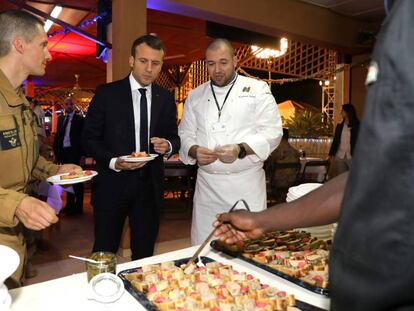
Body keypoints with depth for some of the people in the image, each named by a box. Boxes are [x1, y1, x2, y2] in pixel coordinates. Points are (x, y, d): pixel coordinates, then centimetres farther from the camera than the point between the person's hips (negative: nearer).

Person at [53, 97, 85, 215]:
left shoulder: (80, 119, -3)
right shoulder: (61, 119, 14)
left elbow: (82, 137, -8)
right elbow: (57, 135, 16)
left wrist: (81, 153, -14)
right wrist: (56, 151, 8)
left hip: (74, 152, -6)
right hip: (63, 152, 6)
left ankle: (78, 207, 8)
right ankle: (69, 205, 22)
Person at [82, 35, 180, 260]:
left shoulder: (166, 98, 5)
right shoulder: (106, 93, -3)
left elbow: (174, 138, 10)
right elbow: (90, 138, -2)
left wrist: (168, 146, -13)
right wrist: (113, 161, -18)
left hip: (149, 186, 3)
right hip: (112, 185, -2)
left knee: (144, 253, 15)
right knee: (104, 253, 9)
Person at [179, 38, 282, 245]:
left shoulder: (258, 89, 2)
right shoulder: (195, 96, 12)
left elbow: (272, 132, -5)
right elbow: (185, 135, 13)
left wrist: (241, 150, -20)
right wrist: (194, 151, -10)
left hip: (246, 183, -2)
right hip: (207, 185, 3)